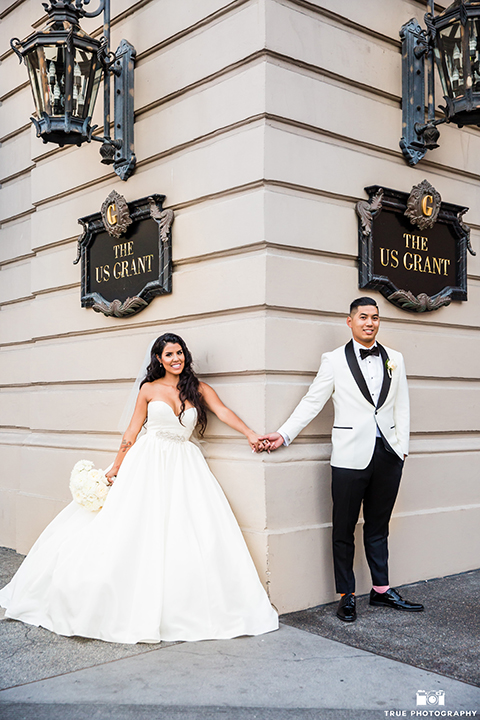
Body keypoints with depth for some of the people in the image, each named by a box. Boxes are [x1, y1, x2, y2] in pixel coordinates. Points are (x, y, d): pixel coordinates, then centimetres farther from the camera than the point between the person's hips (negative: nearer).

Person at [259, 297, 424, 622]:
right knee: (344, 530, 5)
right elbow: (312, 402, 2)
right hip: (351, 457, -3)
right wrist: (284, 435, -3)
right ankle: (347, 596, 18)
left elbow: (402, 406, 12)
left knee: (378, 527, 14)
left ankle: (381, 590, 27)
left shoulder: (394, 359, 10)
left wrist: (402, 446, 5)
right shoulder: (334, 360, 0)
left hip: (389, 454, 3)